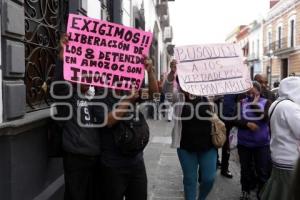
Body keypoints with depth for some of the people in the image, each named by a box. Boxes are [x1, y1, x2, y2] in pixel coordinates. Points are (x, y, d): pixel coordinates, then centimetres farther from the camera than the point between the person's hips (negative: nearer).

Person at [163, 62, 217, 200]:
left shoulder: (205, 94, 2)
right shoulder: (178, 97, -6)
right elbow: (167, 87, -24)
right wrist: (172, 72, -41)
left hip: (207, 144, 2)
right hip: (186, 146, -1)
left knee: (209, 178, 6)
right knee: (190, 179, 10)